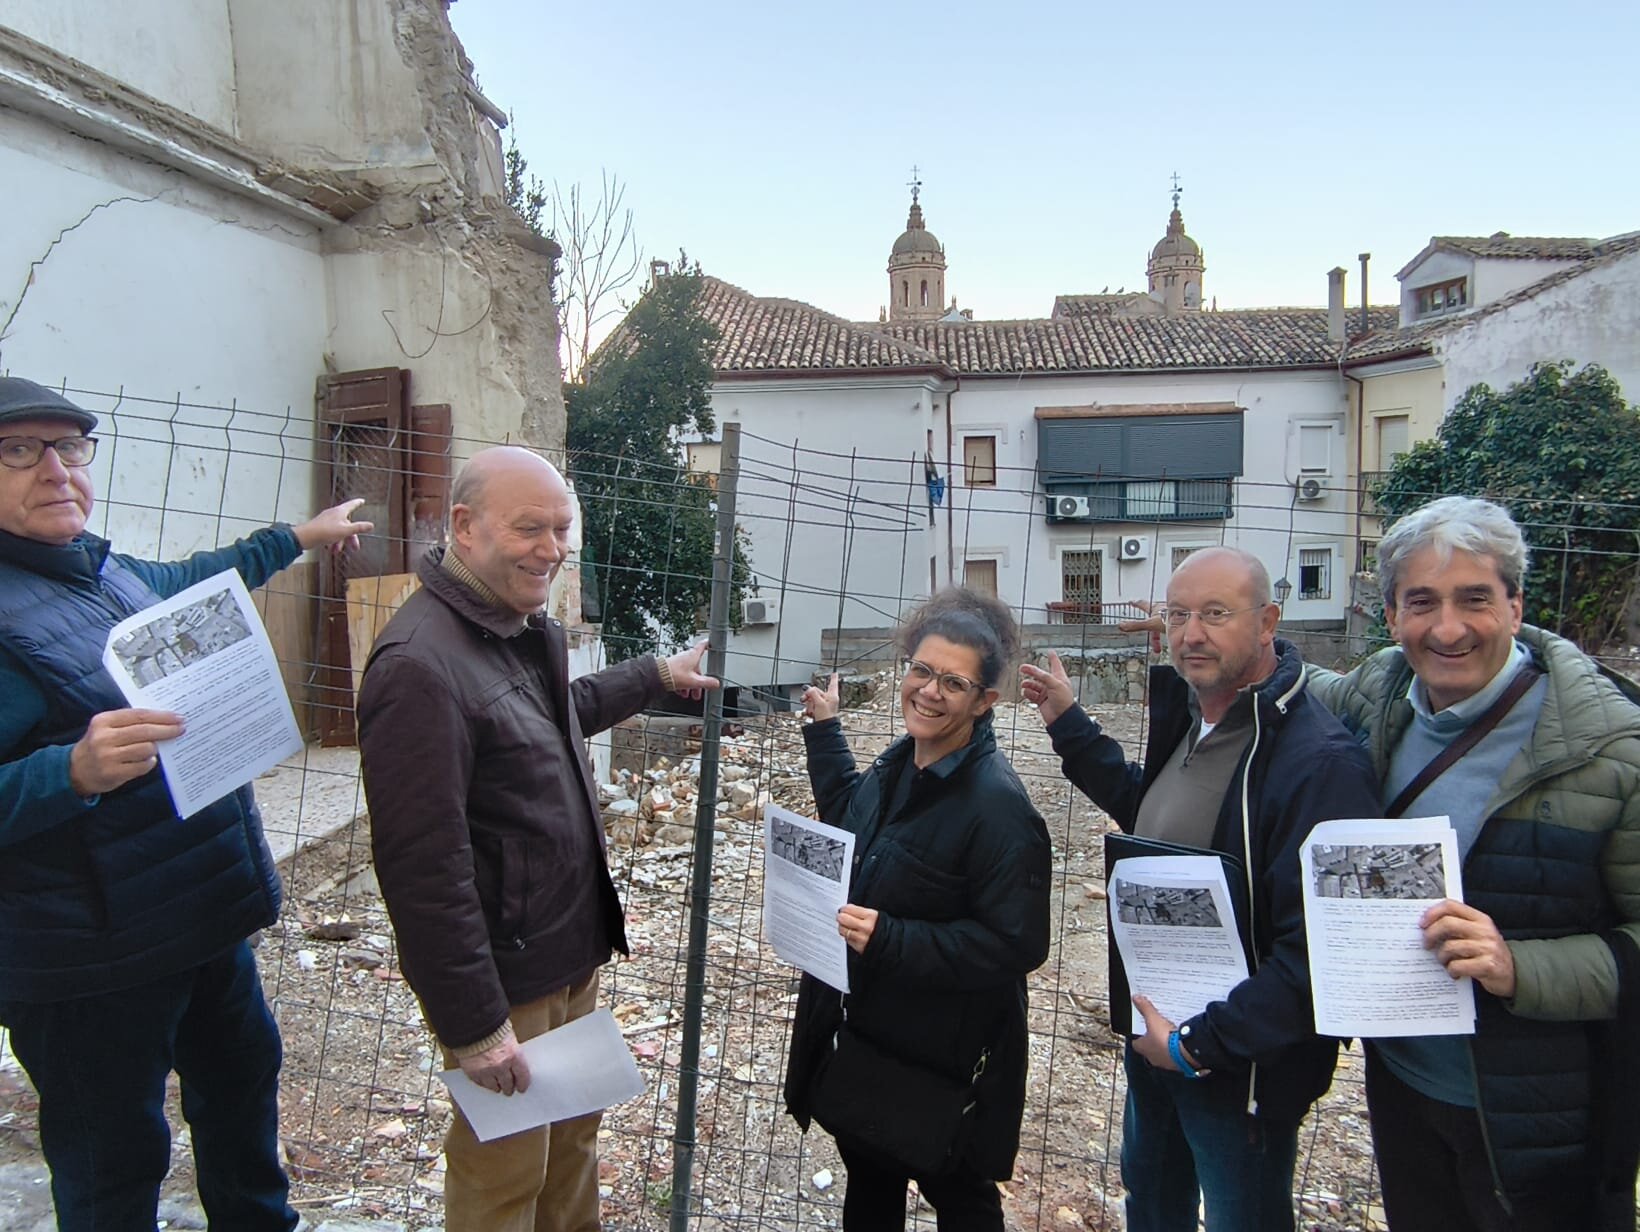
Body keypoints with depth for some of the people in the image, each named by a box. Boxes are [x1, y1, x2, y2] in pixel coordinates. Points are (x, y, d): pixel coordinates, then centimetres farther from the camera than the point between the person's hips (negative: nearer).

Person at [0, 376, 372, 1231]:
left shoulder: (109, 573, 6)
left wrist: (296, 538, 38)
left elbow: (193, 581, 29)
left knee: (243, 1080, 26)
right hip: (93, 958, -9)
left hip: (207, 914, 9)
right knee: (113, 1164, 9)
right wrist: (76, 770, -39)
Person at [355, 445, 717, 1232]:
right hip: (506, 981, -9)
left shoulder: (524, 628, 4)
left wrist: (657, 675, 29)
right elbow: (424, 869, -28)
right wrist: (474, 1026, -23)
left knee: (572, 1138, 26)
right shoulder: (420, 664, -27)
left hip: (571, 952, 9)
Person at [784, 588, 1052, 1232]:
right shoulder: (897, 765, 1)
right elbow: (847, 813, 23)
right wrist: (825, 728, 23)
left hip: (944, 1058, -8)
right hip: (863, 1029, 8)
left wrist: (889, 940, -32)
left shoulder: (996, 804, -26)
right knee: (868, 1179, 27)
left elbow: (1016, 945, -27)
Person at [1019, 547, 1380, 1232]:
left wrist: (1201, 1045, -26)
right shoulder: (1188, 716, 1)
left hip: (1241, 1067, -8)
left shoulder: (1319, 760, -28)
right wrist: (1069, 725, 14)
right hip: (1154, 1035, 8)